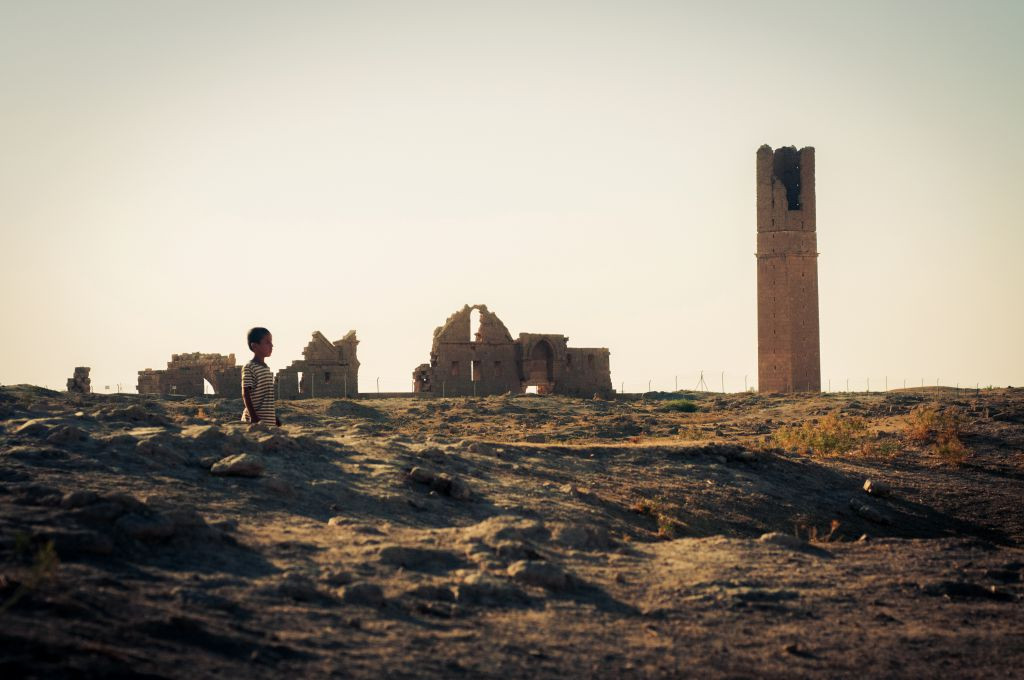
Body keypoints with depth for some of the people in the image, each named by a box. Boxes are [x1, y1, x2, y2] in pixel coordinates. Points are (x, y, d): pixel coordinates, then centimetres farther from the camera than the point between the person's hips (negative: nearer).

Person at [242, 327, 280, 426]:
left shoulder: (267, 368, 16)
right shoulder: (249, 368, -10)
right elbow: (246, 395, -14)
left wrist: (275, 417, 20)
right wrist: (254, 417, -20)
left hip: (269, 421, 9)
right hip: (256, 420, -9)